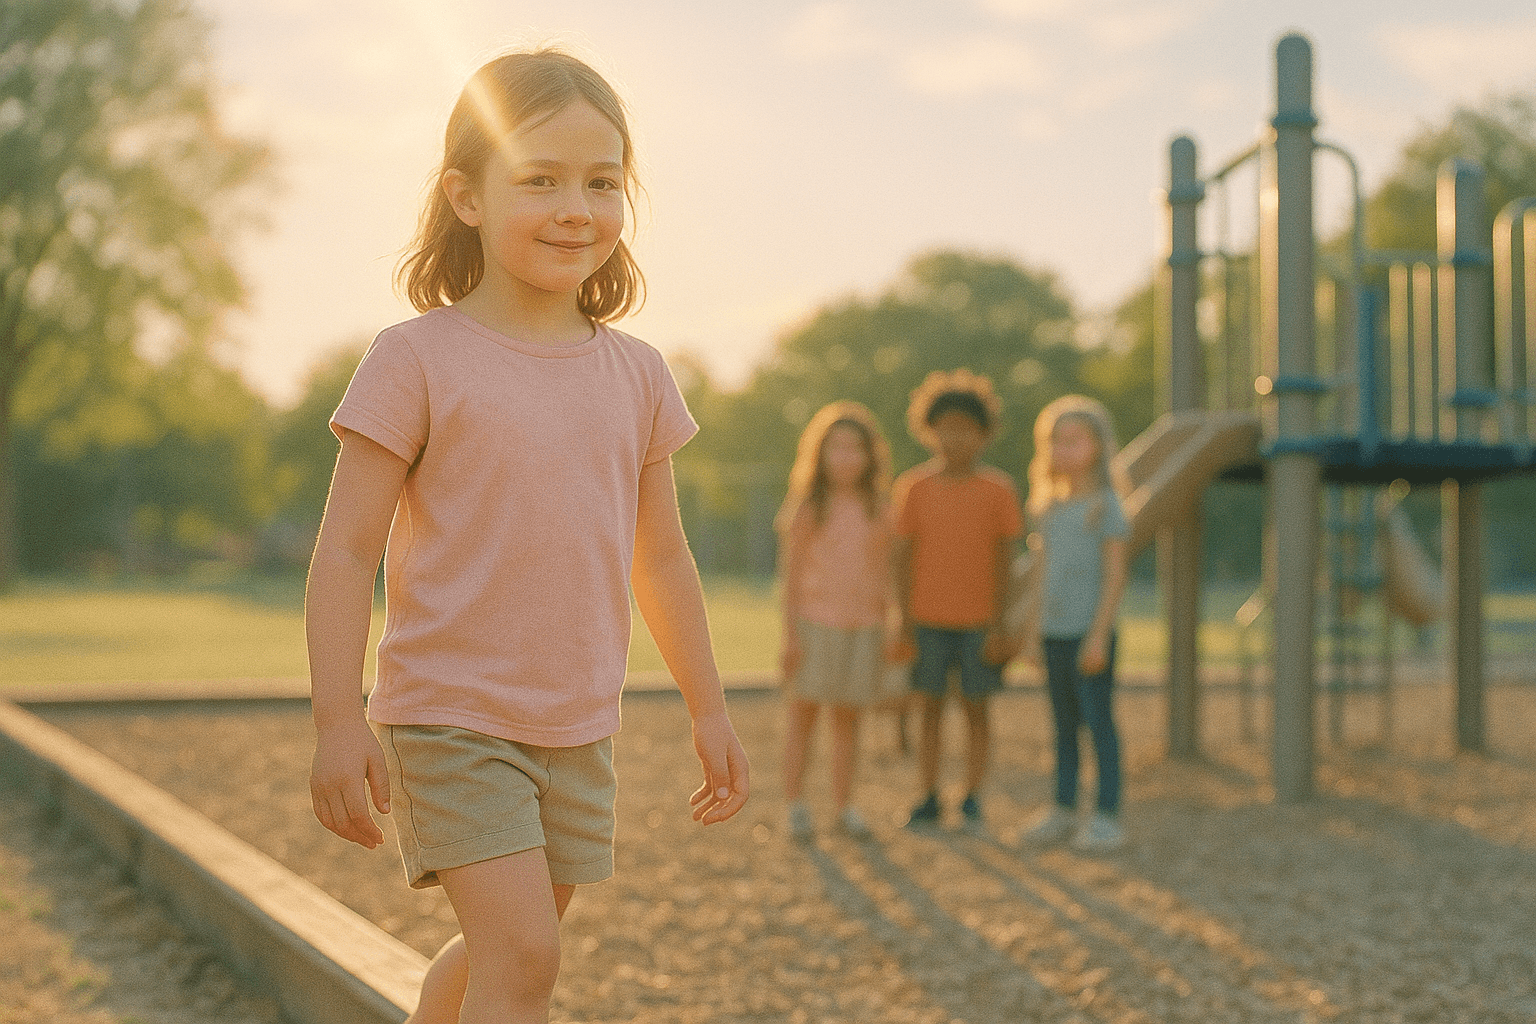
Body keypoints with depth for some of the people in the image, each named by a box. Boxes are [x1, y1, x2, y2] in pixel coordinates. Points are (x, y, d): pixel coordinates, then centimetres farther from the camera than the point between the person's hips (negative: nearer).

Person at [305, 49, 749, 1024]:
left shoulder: (635, 376, 5)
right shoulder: (417, 360, -10)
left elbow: (661, 558, 14)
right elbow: (346, 552, -10)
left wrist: (709, 711, 16)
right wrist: (339, 723, -16)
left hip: (579, 729, 6)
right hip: (448, 717, -5)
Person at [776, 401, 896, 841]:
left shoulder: (878, 511, 6)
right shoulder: (807, 508, -3)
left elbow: (883, 574, 10)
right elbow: (792, 573, -3)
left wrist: (885, 632, 5)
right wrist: (790, 635, -8)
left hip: (862, 625, 3)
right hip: (814, 623, -3)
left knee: (847, 717, 9)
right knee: (802, 712, 1)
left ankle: (844, 805, 16)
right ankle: (795, 805, 8)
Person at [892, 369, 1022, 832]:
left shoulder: (998, 490, -2)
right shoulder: (915, 488, 1)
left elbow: (1005, 560, -1)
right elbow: (903, 556, 3)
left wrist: (1001, 625, -6)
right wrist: (905, 620, -2)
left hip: (979, 620, -1)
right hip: (928, 619, 1)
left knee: (977, 708, 4)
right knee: (931, 707, 5)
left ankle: (972, 801, 12)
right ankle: (929, 799, 12)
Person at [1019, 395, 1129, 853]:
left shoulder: (1106, 506, -6)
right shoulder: (1050, 508, 13)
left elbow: (1115, 574, -11)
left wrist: (1099, 634, -16)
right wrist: (1038, 631, 14)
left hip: (1091, 632, -6)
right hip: (1056, 633, 6)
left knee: (1098, 720, -5)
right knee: (1064, 724, 11)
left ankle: (1107, 818, 0)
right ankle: (1063, 811, 18)